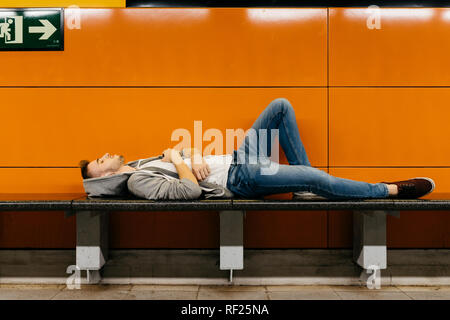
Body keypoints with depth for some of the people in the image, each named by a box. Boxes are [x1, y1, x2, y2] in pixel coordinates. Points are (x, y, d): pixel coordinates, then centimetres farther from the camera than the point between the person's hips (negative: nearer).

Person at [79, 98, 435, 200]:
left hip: (236, 160, 9)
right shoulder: (138, 181, -10)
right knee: (319, 177, -21)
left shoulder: (143, 162, 16)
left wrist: (194, 154, -7)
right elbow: (191, 190, -23)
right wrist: (178, 159, -12)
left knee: (282, 106, 1)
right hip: (236, 179, -9)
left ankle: (305, 186, 5)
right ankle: (392, 189, 3)